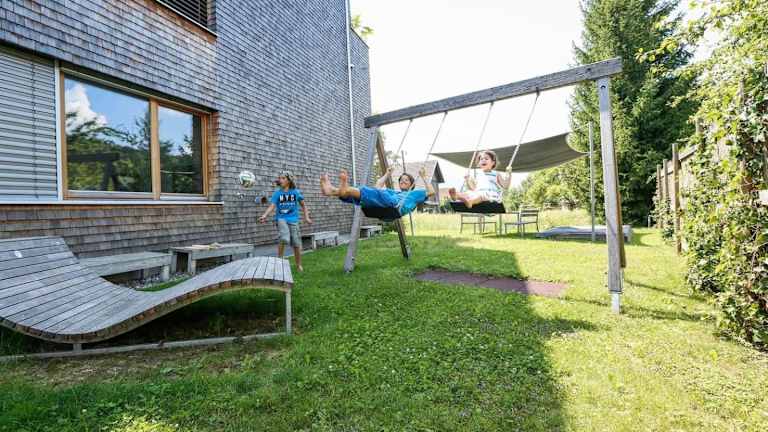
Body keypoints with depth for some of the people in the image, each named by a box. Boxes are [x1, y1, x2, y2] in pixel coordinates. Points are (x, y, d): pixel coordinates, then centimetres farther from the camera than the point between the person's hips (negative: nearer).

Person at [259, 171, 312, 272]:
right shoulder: (277, 193, 1)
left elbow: (303, 205, 13)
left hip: (293, 220, 1)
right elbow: (272, 206, -9)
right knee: (284, 238, -27)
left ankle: (299, 265, 25)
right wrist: (264, 216, -25)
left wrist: (307, 217, 6)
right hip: (281, 218, -1)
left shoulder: (296, 192, 2)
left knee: (297, 244, 3)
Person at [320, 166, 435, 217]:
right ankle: (332, 190, -47)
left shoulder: (414, 193, 36)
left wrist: (424, 177, 29)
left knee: (374, 193, -35)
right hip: (382, 208, 5)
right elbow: (378, 186, 48)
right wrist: (387, 175, 52)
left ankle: (345, 189, -59)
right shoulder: (393, 192, 48)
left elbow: (431, 192, 24)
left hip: (397, 206, -5)